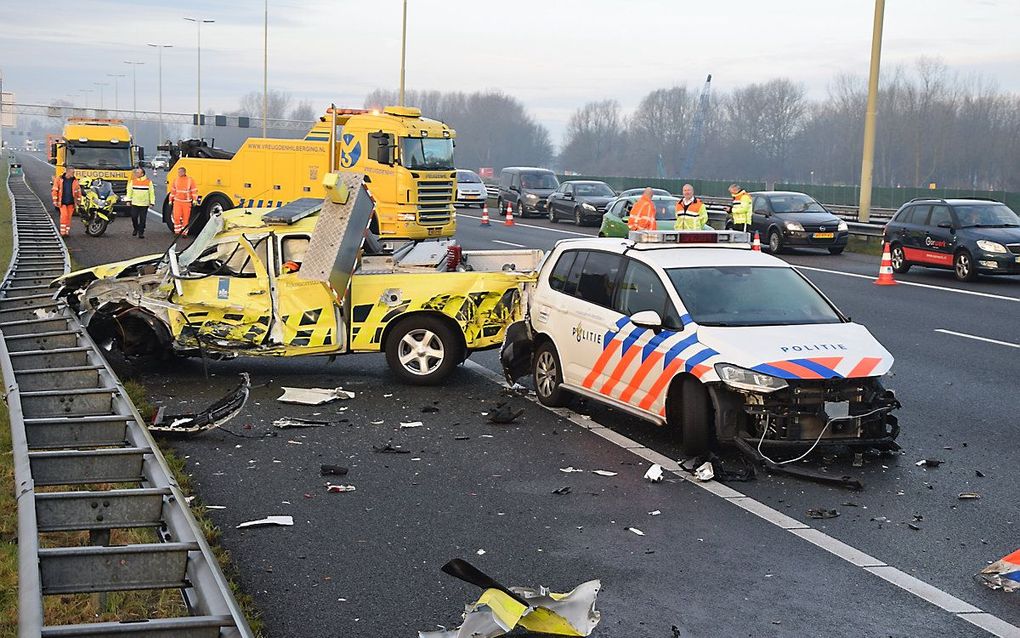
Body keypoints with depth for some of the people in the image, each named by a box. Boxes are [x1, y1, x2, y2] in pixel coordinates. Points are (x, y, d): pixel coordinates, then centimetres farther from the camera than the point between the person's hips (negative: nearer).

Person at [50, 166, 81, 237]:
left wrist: (78, 201, 9)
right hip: (62, 202, -3)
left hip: (71, 203, 3)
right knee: (64, 216, -14)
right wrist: (55, 201, -4)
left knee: (69, 217, 7)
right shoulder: (59, 180, -4)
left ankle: (67, 232, 16)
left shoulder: (75, 181, 4)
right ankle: (62, 232, -8)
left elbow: (78, 191, 13)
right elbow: (54, 191, -1)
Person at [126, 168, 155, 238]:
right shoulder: (132, 181, 5)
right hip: (135, 203, 2)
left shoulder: (148, 181, -1)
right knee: (134, 217, -2)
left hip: (144, 204, -2)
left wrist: (152, 203, -2)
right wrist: (128, 200, 3)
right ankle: (135, 229, 23)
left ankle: (141, 232, 9)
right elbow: (129, 191, 10)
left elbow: (151, 193, 2)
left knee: (142, 219, 0)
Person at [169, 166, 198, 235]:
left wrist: (194, 200, -10)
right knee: (176, 217, -6)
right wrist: (170, 200, 14)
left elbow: (194, 190, -2)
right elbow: (172, 190, 14)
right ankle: (177, 232, 6)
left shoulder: (190, 180, -3)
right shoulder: (176, 179, 7)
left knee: (186, 218, 2)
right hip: (177, 201, 2)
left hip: (187, 202, -2)